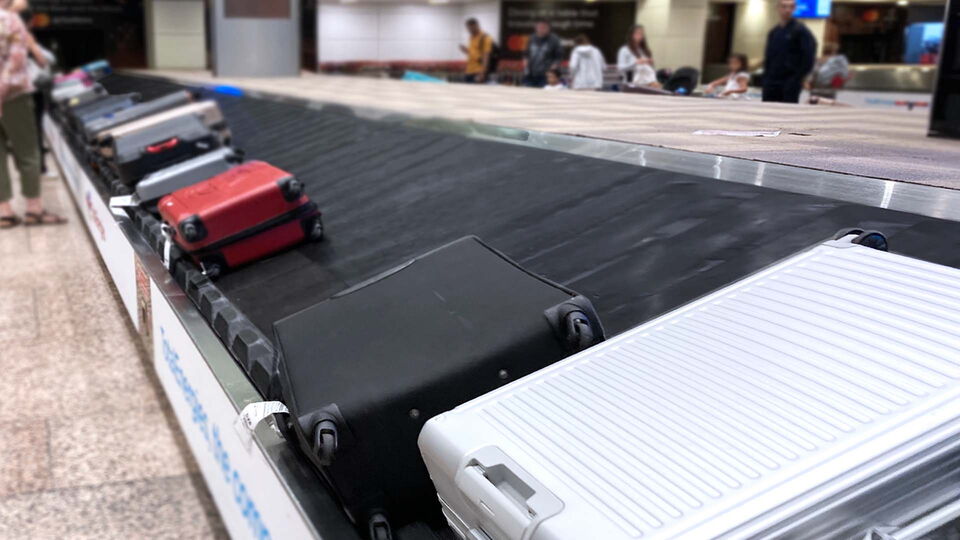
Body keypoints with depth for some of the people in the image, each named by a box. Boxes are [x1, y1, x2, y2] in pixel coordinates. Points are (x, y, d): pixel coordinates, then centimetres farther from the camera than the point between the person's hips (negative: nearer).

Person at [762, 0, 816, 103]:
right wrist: (766, 77, 8)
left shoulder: (800, 30, -4)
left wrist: (798, 77, -11)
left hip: (791, 83, -6)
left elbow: (808, 58, -8)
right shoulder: (773, 32, 14)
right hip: (771, 82, 6)